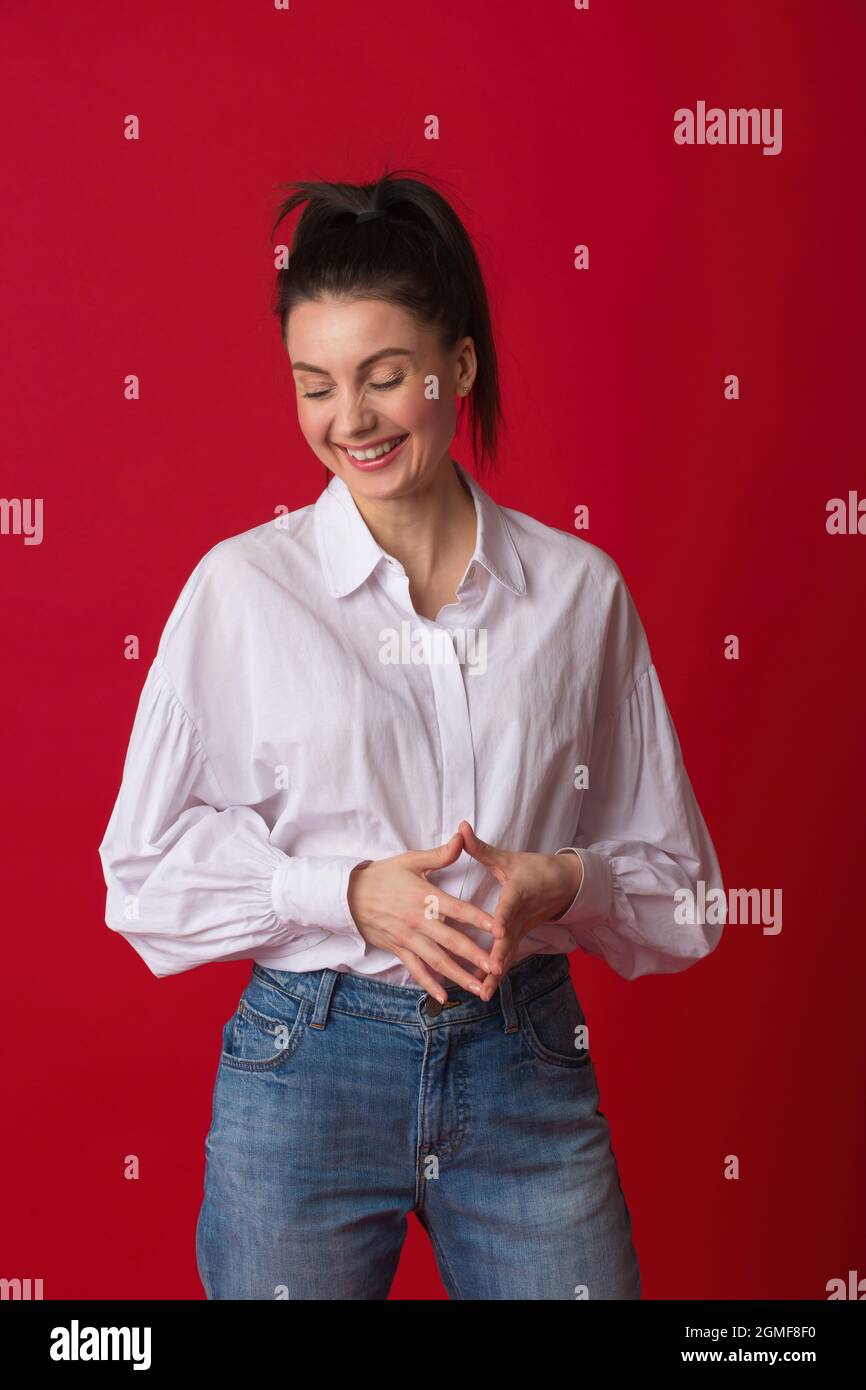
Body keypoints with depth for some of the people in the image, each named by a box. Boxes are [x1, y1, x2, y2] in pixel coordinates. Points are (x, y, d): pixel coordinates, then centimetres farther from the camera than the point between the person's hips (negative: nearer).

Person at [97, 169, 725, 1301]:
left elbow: (672, 871, 7)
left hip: (528, 1065, 2)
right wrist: (344, 892, -14)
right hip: (305, 1070, -1)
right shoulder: (242, 585, -4)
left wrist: (564, 885, -13)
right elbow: (148, 864, -2)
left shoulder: (580, 589, 0)